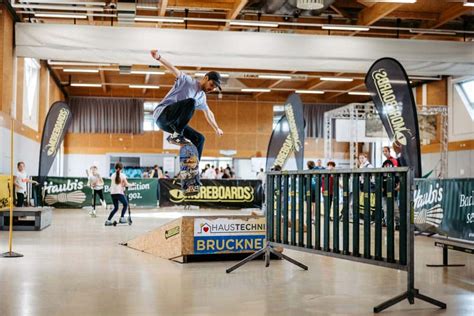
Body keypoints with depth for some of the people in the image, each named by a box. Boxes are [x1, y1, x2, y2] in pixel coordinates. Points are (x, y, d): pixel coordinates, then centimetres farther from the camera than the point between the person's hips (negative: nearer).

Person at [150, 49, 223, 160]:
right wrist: (159, 58, -35)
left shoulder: (202, 97, 19)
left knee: (199, 138, 0)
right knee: (191, 102, -30)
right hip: (162, 113, -8)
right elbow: (174, 70, -18)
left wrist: (217, 128, 48)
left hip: (172, 123, 8)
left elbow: (208, 113, 36)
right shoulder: (188, 81, -3)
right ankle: (177, 135, -28)